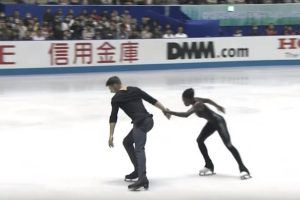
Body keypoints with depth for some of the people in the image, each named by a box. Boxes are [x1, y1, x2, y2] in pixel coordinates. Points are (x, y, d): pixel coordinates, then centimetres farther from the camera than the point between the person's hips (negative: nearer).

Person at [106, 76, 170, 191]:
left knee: (139, 149, -21)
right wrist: (164, 110, 24)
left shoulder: (116, 98, 1)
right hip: (148, 120, 8)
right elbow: (152, 100, 16)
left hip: (140, 123, -8)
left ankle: (142, 179, -40)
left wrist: (111, 135, 0)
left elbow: (113, 117, -2)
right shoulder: (135, 90, 17)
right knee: (127, 142, 24)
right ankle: (138, 170, 24)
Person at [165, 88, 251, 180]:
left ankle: (243, 169, -12)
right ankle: (209, 166, 10)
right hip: (212, 122, 10)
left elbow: (186, 115, -45)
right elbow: (207, 100, 11)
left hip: (218, 121, -10)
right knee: (200, 140, 4)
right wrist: (218, 106, 26)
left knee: (228, 144, -14)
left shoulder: (197, 105, -31)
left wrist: (170, 112, -42)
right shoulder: (195, 100, -6)